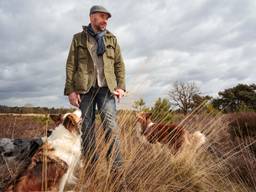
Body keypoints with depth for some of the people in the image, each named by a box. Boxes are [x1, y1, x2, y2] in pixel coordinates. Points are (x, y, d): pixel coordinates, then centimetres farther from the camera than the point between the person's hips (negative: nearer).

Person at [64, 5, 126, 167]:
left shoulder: (112, 39, 16)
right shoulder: (78, 38, 12)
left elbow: (119, 64, 12)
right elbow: (71, 65, 5)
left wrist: (121, 86, -1)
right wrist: (70, 90, -4)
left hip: (106, 87, 0)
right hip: (84, 88, 0)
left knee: (111, 125, -11)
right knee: (87, 127, 1)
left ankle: (117, 166, -7)